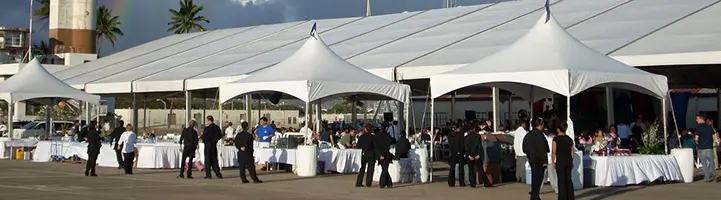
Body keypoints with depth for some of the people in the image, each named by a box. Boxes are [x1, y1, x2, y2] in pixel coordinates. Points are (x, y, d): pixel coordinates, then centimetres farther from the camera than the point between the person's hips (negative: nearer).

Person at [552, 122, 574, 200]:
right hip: (569, 161, 5)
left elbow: (554, 152, -10)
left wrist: (553, 162, 0)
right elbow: (572, 152, 9)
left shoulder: (556, 139, -9)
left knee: (561, 180, 1)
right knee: (568, 180, 12)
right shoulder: (569, 139, 6)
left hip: (560, 161, -5)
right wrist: (571, 162, 18)